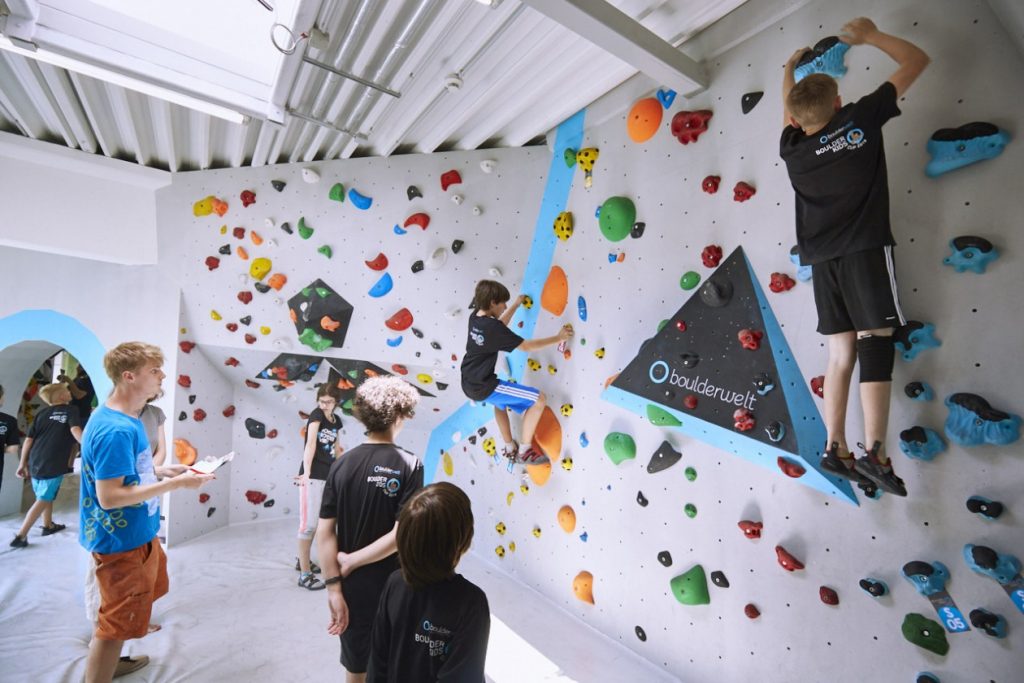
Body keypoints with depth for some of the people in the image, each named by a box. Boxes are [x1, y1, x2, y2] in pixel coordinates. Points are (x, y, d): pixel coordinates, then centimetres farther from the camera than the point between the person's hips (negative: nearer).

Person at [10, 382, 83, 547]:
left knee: (45, 495, 23)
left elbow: (28, 440, 10)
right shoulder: (71, 410, -4)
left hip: (35, 462, 6)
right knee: (43, 500, 5)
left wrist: (22, 463, 15)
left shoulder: (42, 413, 11)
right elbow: (75, 430, -22)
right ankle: (20, 536, 2)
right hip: (53, 464, -6)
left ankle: (48, 525, 37)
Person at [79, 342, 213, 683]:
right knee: (115, 624, 8)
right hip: (122, 542, -10)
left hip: (138, 535, 10)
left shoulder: (126, 419, 1)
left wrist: (171, 471, 3)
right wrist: (176, 483, -26)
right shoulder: (115, 429, -29)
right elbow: (109, 496, -28)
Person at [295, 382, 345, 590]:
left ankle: (302, 560, 36)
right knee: (309, 523, -3)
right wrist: (306, 473, -32)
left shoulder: (336, 420, 9)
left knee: (318, 522, 18)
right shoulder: (316, 416, -11)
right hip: (312, 476, -7)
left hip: (327, 476, 7)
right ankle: (305, 574, 5)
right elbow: (310, 444, -23)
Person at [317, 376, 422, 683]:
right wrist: (350, 561, -12)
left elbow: (324, 533, -9)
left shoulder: (342, 464, -8)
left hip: (352, 587, 3)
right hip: (394, 587, -2)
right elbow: (401, 535, -22)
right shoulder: (409, 464, -18)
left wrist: (334, 589, -5)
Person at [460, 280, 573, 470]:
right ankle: (525, 451, 5)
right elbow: (526, 346, -15)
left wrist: (517, 304, 31)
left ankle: (509, 448, 40)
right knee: (539, 399, -7)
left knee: (501, 400, 40)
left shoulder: (475, 317, 4)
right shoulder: (492, 328, -21)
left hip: (470, 384, 10)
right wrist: (558, 338, -6)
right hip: (483, 387, -10)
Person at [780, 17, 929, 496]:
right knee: (875, 348, -7)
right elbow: (917, 59, 19)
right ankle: (874, 452, -11)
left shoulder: (792, 147, 13)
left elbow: (792, 117, 38)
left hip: (821, 258, 4)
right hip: (864, 249, -4)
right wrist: (870, 35, 30)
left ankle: (836, 449, 6)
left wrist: (789, 71, 51)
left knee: (841, 356, 6)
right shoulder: (861, 117, 6)